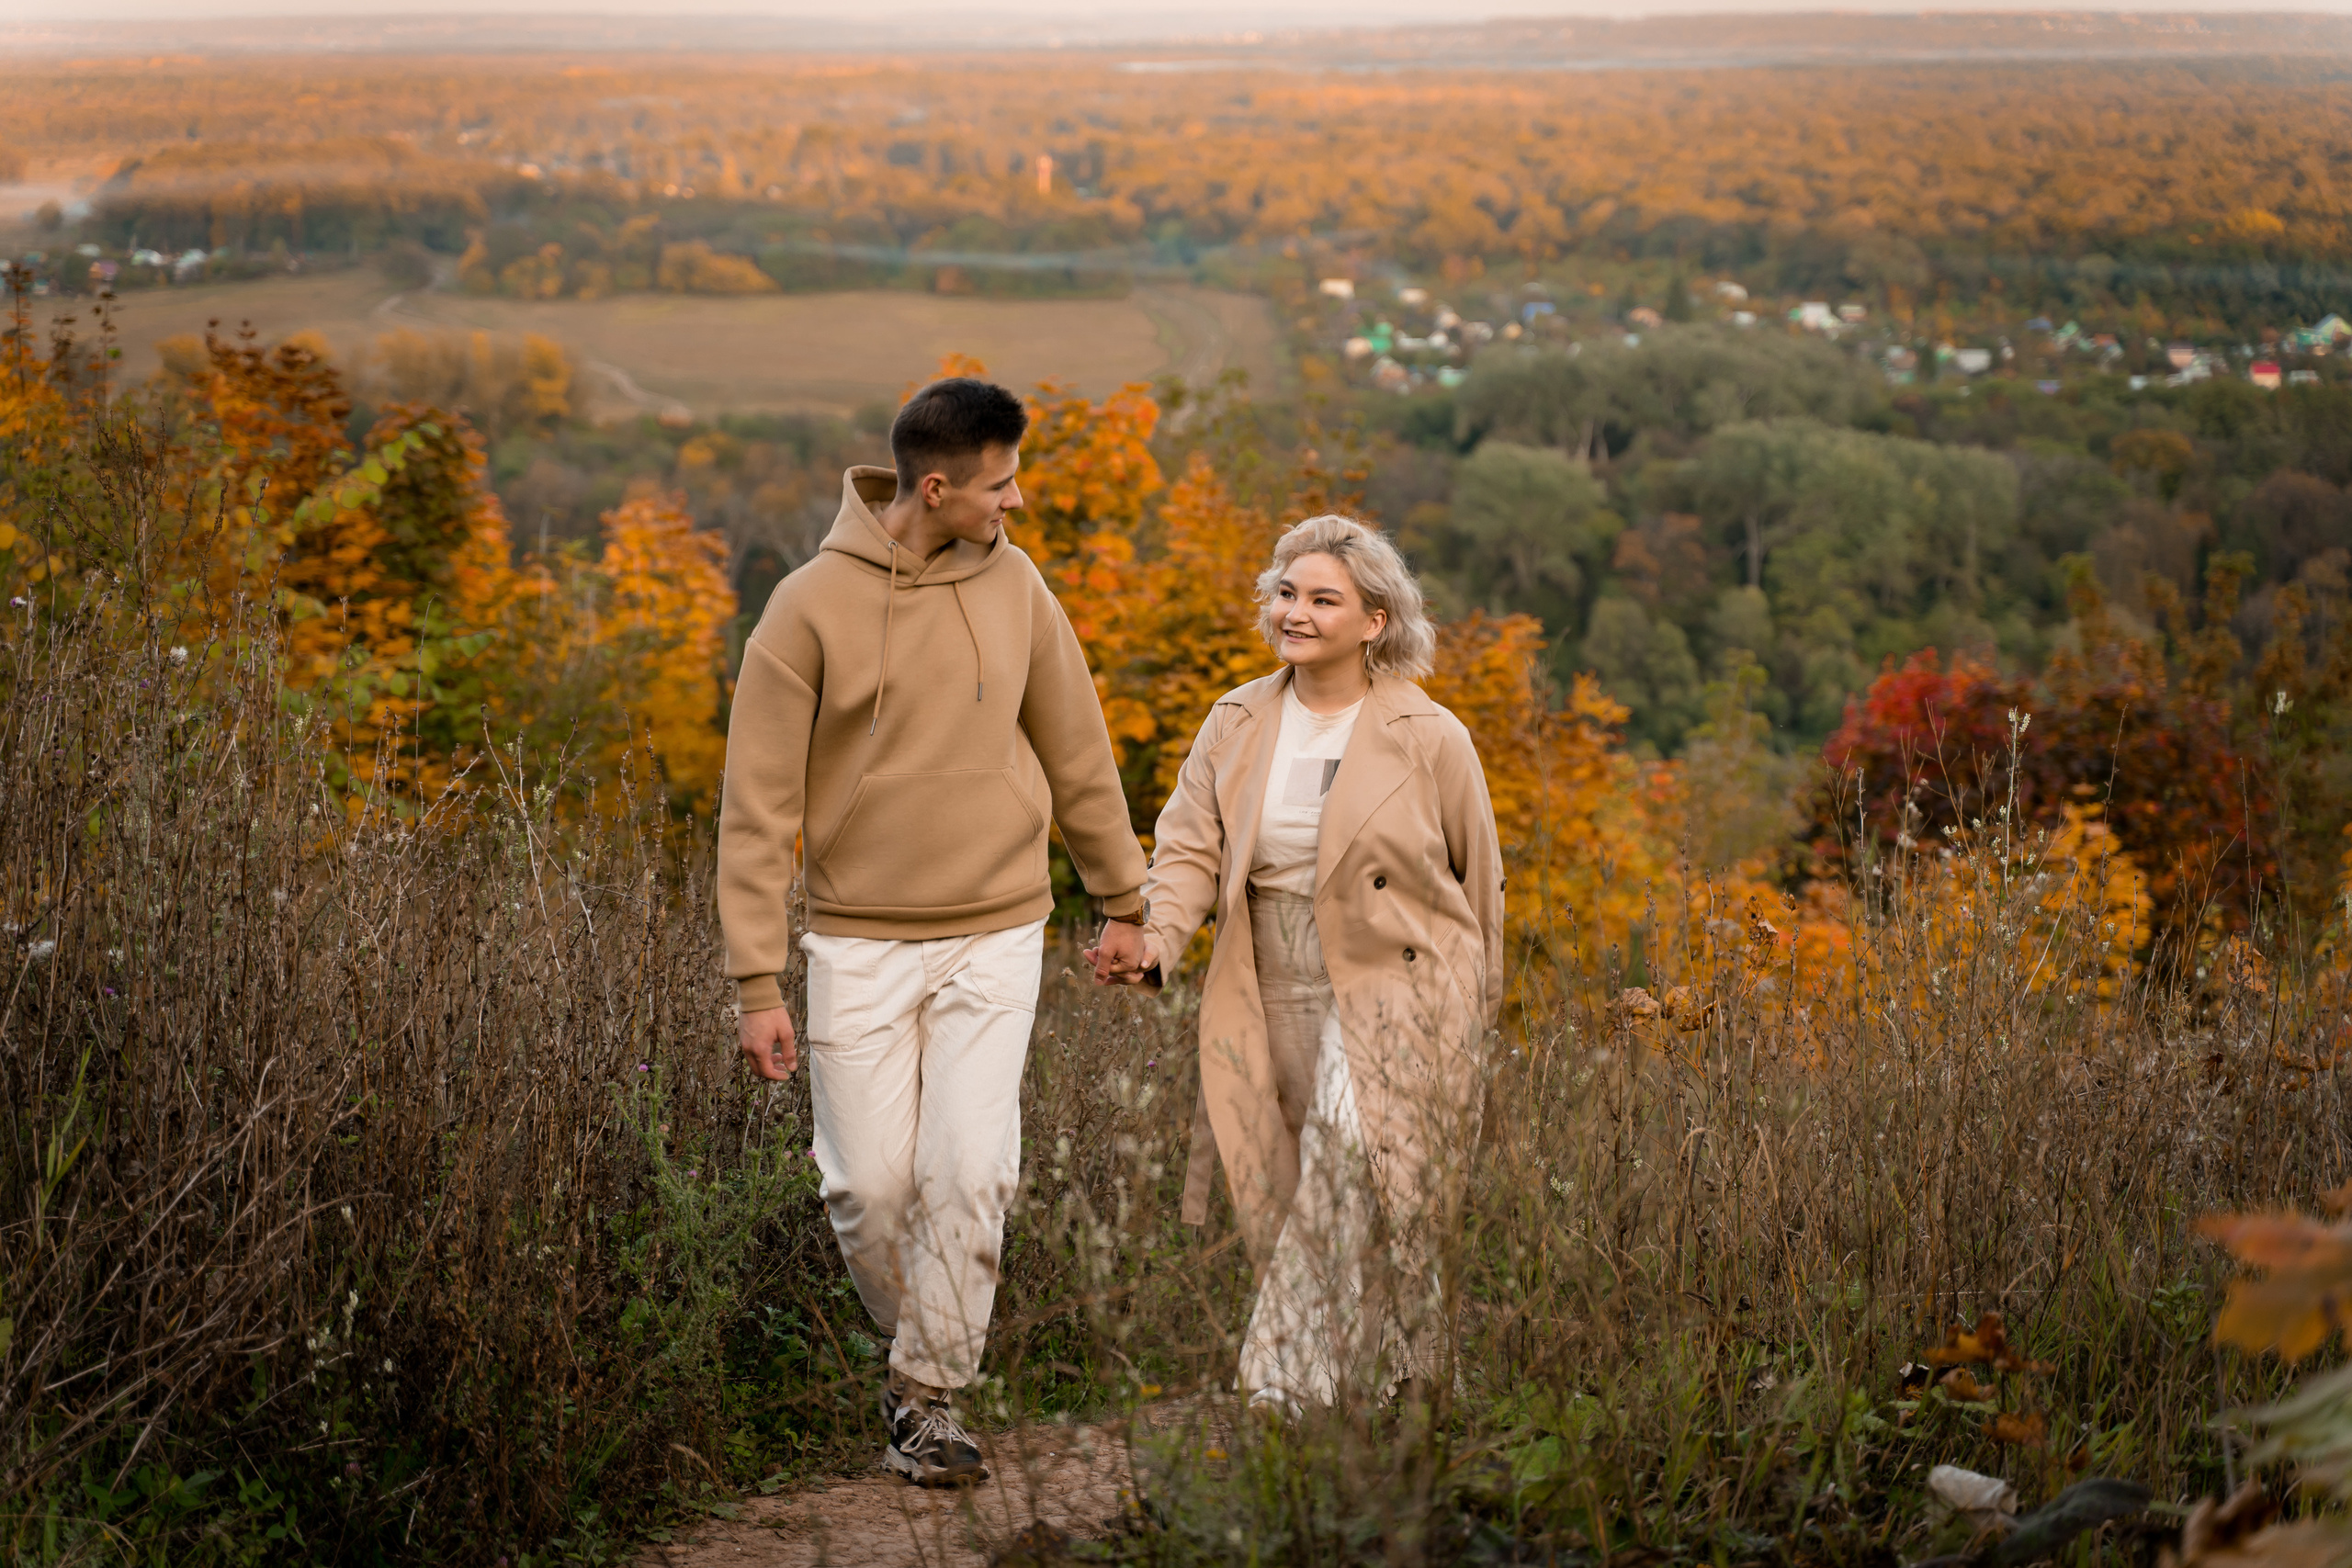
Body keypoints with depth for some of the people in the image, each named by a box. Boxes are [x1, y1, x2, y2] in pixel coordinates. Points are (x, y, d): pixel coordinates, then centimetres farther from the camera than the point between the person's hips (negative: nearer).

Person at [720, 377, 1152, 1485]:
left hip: (993, 937, 2)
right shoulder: (810, 609, -9)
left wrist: (1124, 898, 17)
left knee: (967, 1174, -7)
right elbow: (757, 807, -8)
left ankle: (932, 1394, 8)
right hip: (858, 944, -2)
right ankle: (915, 1339, 29)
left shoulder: (1013, 586, 1)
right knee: (869, 1185, 1)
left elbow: (1076, 750, 13)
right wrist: (757, 983, -11)